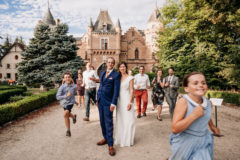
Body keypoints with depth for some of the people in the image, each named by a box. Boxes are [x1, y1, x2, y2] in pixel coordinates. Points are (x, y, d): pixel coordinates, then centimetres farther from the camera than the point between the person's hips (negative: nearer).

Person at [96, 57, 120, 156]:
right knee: (102, 121, 15)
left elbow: (116, 90, -11)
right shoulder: (102, 73, 14)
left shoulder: (116, 75, -7)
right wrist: (98, 98, 14)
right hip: (100, 100, 7)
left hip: (108, 102, -6)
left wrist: (113, 103, -17)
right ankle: (105, 138, 34)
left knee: (108, 123, -2)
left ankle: (110, 145, 10)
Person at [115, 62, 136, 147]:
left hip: (127, 100, -4)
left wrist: (130, 102, -13)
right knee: (120, 119, 11)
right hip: (119, 100, 4)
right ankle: (120, 138, 26)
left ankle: (128, 139, 16)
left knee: (128, 119, -1)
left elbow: (131, 90, -6)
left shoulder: (130, 78, -3)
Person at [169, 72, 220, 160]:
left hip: (203, 142, 5)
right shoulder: (183, 102, -27)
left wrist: (212, 126, 30)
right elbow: (175, 129, -31)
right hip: (185, 143, -5)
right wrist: (194, 115, -34)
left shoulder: (208, 103, -7)